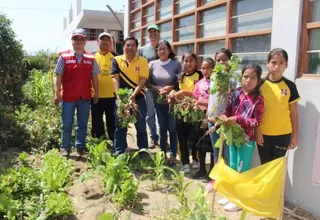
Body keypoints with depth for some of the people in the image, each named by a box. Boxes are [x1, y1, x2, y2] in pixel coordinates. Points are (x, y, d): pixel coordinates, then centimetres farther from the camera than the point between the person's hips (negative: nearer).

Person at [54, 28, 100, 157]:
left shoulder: (90, 58, 6)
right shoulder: (64, 56, 0)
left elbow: (94, 76, 9)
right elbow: (59, 76, 0)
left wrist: (96, 93, 5)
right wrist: (57, 93, -5)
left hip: (85, 96, 2)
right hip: (68, 96, -2)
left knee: (82, 124, 10)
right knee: (67, 124, 5)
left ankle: (80, 147, 22)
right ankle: (65, 148, 16)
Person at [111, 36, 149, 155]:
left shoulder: (142, 61, -1)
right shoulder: (117, 60, 3)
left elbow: (143, 80, -9)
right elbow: (115, 78, -4)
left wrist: (133, 95, -21)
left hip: (138, 98, -1)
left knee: (141, 127, 8)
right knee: (120, 127, 9)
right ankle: (119, 152, 20)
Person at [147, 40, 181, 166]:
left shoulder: (176, 64, -6)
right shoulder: (152, 64, 1)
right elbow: (148, 83, 3)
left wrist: (171, 87, -17)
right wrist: (158, 89, -13)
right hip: (158, 101, 3)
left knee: (172, 128, 2)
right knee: (162, 128, 13)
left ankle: (172, 155, 12)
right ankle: (163, 153, 25)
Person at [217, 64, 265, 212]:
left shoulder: (258, 99, -14)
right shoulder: (236, 94, 0)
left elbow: (257, 121, -17)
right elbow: (228, 110, 8)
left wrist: (237, 119, -26)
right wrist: (223, 117, -14)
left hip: (247, 139, -5)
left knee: (242, 170, 7)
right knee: (232, 167, 18)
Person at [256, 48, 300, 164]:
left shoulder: (290, 86, -2)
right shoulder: (260, 84, -4)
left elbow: (294, 112, 3)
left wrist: (295, 135, 3)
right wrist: (257, 131, -3)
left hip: (283, 134, 0)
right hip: (263, 133, 0)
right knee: (265, 165, 14)